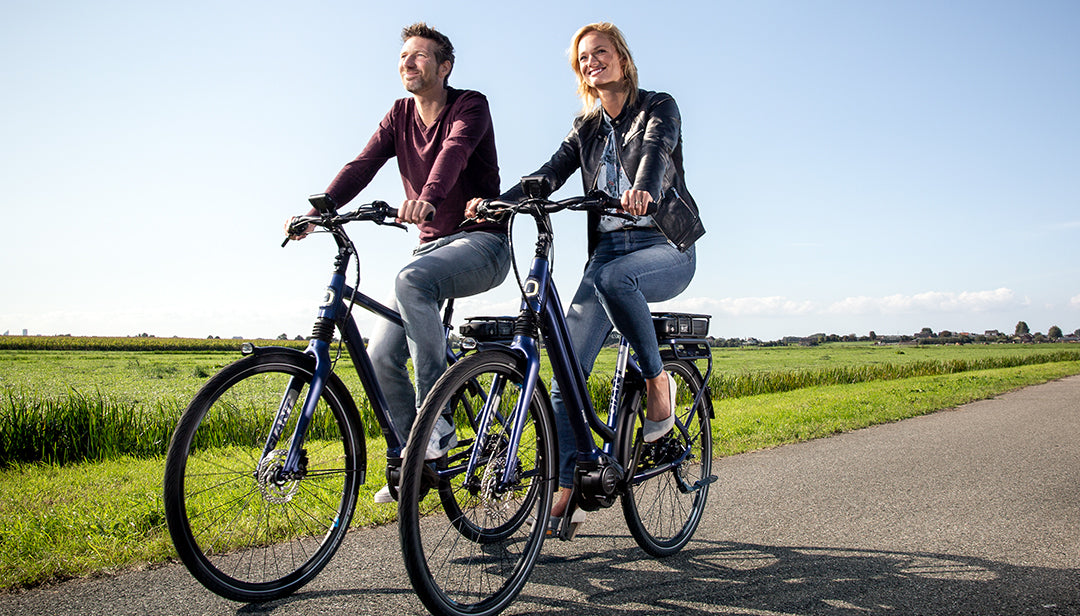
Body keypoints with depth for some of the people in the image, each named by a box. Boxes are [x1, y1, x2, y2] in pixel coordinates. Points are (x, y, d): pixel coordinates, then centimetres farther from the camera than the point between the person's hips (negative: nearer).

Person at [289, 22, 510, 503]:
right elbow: (362, 165, -1)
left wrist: (427, 198, -48)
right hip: (431, 245, 6)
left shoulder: (470, 105, -6)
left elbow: (454, 151, -28)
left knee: (411, 280, -37)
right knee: (382, 355, -6)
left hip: (481, 241, -6)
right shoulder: (400, 115, 11)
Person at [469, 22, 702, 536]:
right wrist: (499, 202, -16)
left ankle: (657, 381, -17)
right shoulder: (586, 127, 19)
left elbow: (657, 149, -18)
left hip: (666, 247, -4)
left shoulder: (658, 107, 4)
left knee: (611, 277, -40)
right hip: (609, 248, 4)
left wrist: (644, 190, -42)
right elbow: (552, 172, 3)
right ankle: (564, 497, -8)